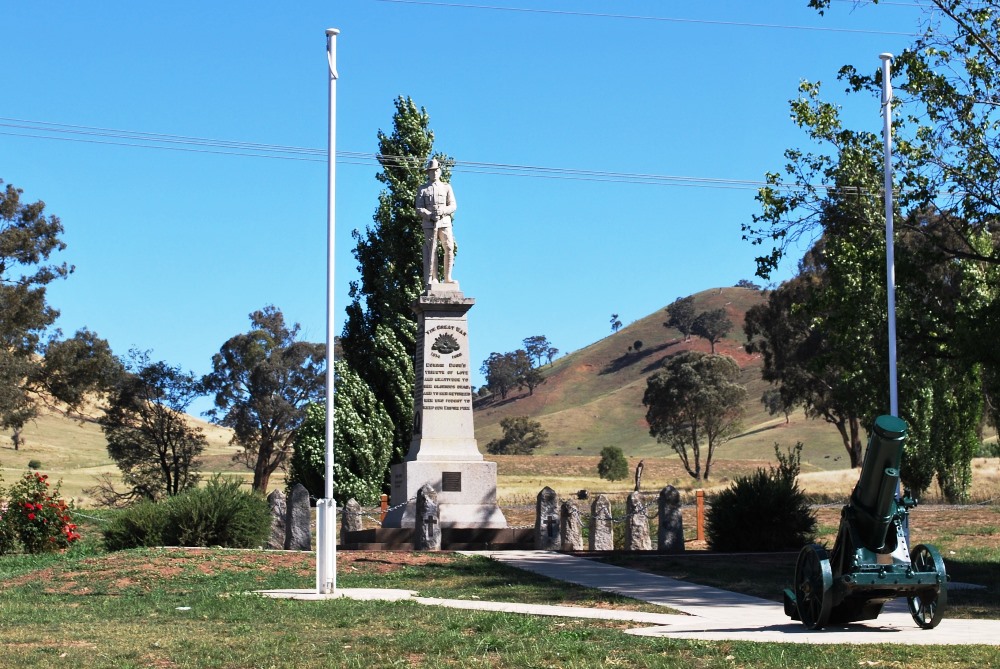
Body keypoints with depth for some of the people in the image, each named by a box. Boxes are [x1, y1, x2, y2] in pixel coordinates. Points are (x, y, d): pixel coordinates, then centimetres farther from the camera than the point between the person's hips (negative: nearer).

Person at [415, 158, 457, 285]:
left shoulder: (446, 187, 14)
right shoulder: (423, 189, 10)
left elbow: (453, 206, 7)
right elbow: (419, 208, 2)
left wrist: (442, 210, -14)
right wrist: (430, 215, -15)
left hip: (445, 222, 1)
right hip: (429, 224, -1)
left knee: (449, 248, -7)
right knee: (431, 251, -4)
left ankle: (447, 277, 0)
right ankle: (433, 279, -2)